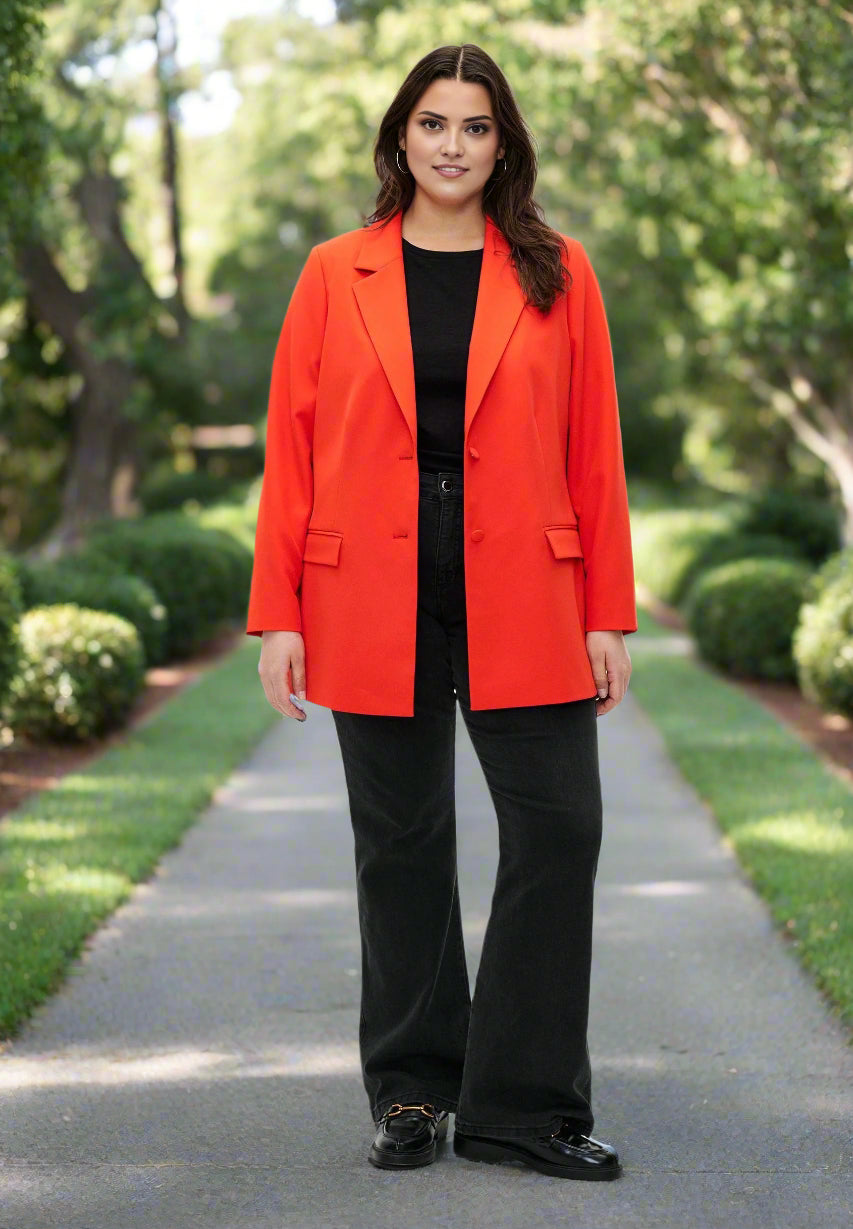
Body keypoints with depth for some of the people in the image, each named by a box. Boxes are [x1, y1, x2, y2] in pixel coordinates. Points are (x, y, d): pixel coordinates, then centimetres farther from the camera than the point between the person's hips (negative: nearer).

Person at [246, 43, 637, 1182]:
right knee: (400, 842, 7)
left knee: (560, 827, -5)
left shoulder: (558, 272, 6)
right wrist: (278, 615, -2)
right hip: (374, 603, 0)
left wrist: (608, 615, 0)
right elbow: (291, 450, 4)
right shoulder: (335, 276, 6)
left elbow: (595, 449, 5)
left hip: (520, 600, 0)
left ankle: (523, 1103, 8)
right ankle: (412, 1095, 20)